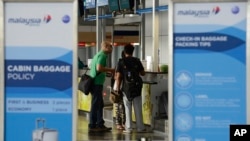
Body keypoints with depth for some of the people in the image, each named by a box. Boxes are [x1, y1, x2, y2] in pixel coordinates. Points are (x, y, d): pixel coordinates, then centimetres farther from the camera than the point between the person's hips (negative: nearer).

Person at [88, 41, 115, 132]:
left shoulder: (98, 55, 19)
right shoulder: (102, 55, -12)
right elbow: (99, 68, -25)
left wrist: (108, 71, 19)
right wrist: (110, 70, -13)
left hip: (94, 82, 10)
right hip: (97, 83, -10)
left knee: (100, 105, 14)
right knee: (95, 105, -5)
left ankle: (100, 125, 17)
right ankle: (92, 126, -1)